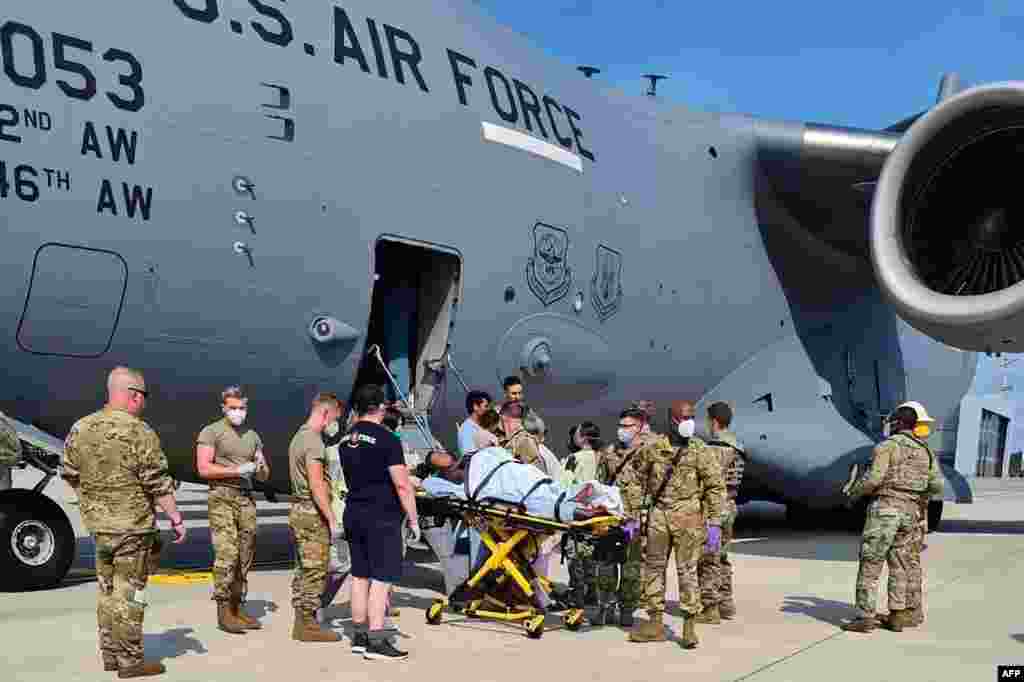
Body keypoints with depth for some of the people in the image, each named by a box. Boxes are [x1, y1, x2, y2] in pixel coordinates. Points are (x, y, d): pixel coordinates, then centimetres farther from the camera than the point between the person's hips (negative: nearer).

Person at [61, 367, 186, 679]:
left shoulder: (80, 429, 3)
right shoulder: (140, 433, -17)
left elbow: (70, 475, 11)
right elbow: (159, 484, -15)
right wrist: (176, 518, -6)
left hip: (98, 524, 7)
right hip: (134, 526, -6)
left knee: (108, 591, 17)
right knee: (129, 593, 0)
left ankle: (110, 654, 26)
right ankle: (130, 661, 6)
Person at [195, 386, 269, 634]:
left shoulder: (253, 436, 17)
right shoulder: (211, 432, 0)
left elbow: (264, 476, 20)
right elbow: (204, 469, -10)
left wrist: (261, 467, -3)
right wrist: (238, 470, -15)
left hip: (246, 499, 6)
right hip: (222, 498, -6)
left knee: (245, 557, 4)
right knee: (226, 555, -13)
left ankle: (237, 608, 12)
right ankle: (224, 612, -8)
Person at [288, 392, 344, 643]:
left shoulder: (298, 436, 16)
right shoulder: (314, 441, -16)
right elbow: (316, 485, -22)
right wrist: (332, 520, -21)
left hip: (298, 511, 10)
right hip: (312, 513, -10)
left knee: (303, 570, 13)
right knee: (315, 572, -5)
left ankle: (301, 623, 18)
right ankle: (308, 625, -1)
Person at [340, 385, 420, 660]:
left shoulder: (346, 440, 9)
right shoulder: (387, 439, -14)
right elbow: (402, 485, -16)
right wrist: (413, 520, -9)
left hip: (354, 514, 8)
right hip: (382, 518, -8)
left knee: (360, 576, 13)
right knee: (381, 578, -4)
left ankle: (360, 636, 19)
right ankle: (376, 641, -4)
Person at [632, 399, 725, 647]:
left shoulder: (700, 450, -2)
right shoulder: (654, 447, 6)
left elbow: (716, 487, -3)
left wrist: (715, 523, -9)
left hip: (688, 517, -3)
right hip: (658, 515, 4)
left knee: (687, 570, -2)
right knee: (653, 567, 8)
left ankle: (690, 626, 7)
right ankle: (655, 623, 19)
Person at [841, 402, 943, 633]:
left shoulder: (887, 445, -6)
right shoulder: (925, 452, 13)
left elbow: (873, 478, -16)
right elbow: (937, 486, 8)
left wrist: (854, 493, 1)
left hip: (885, 508, -6)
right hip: (910, 512, 6)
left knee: (870, 566, -4)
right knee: (899, 566, 13)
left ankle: (865, 617, -6)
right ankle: (896, 616, 13)